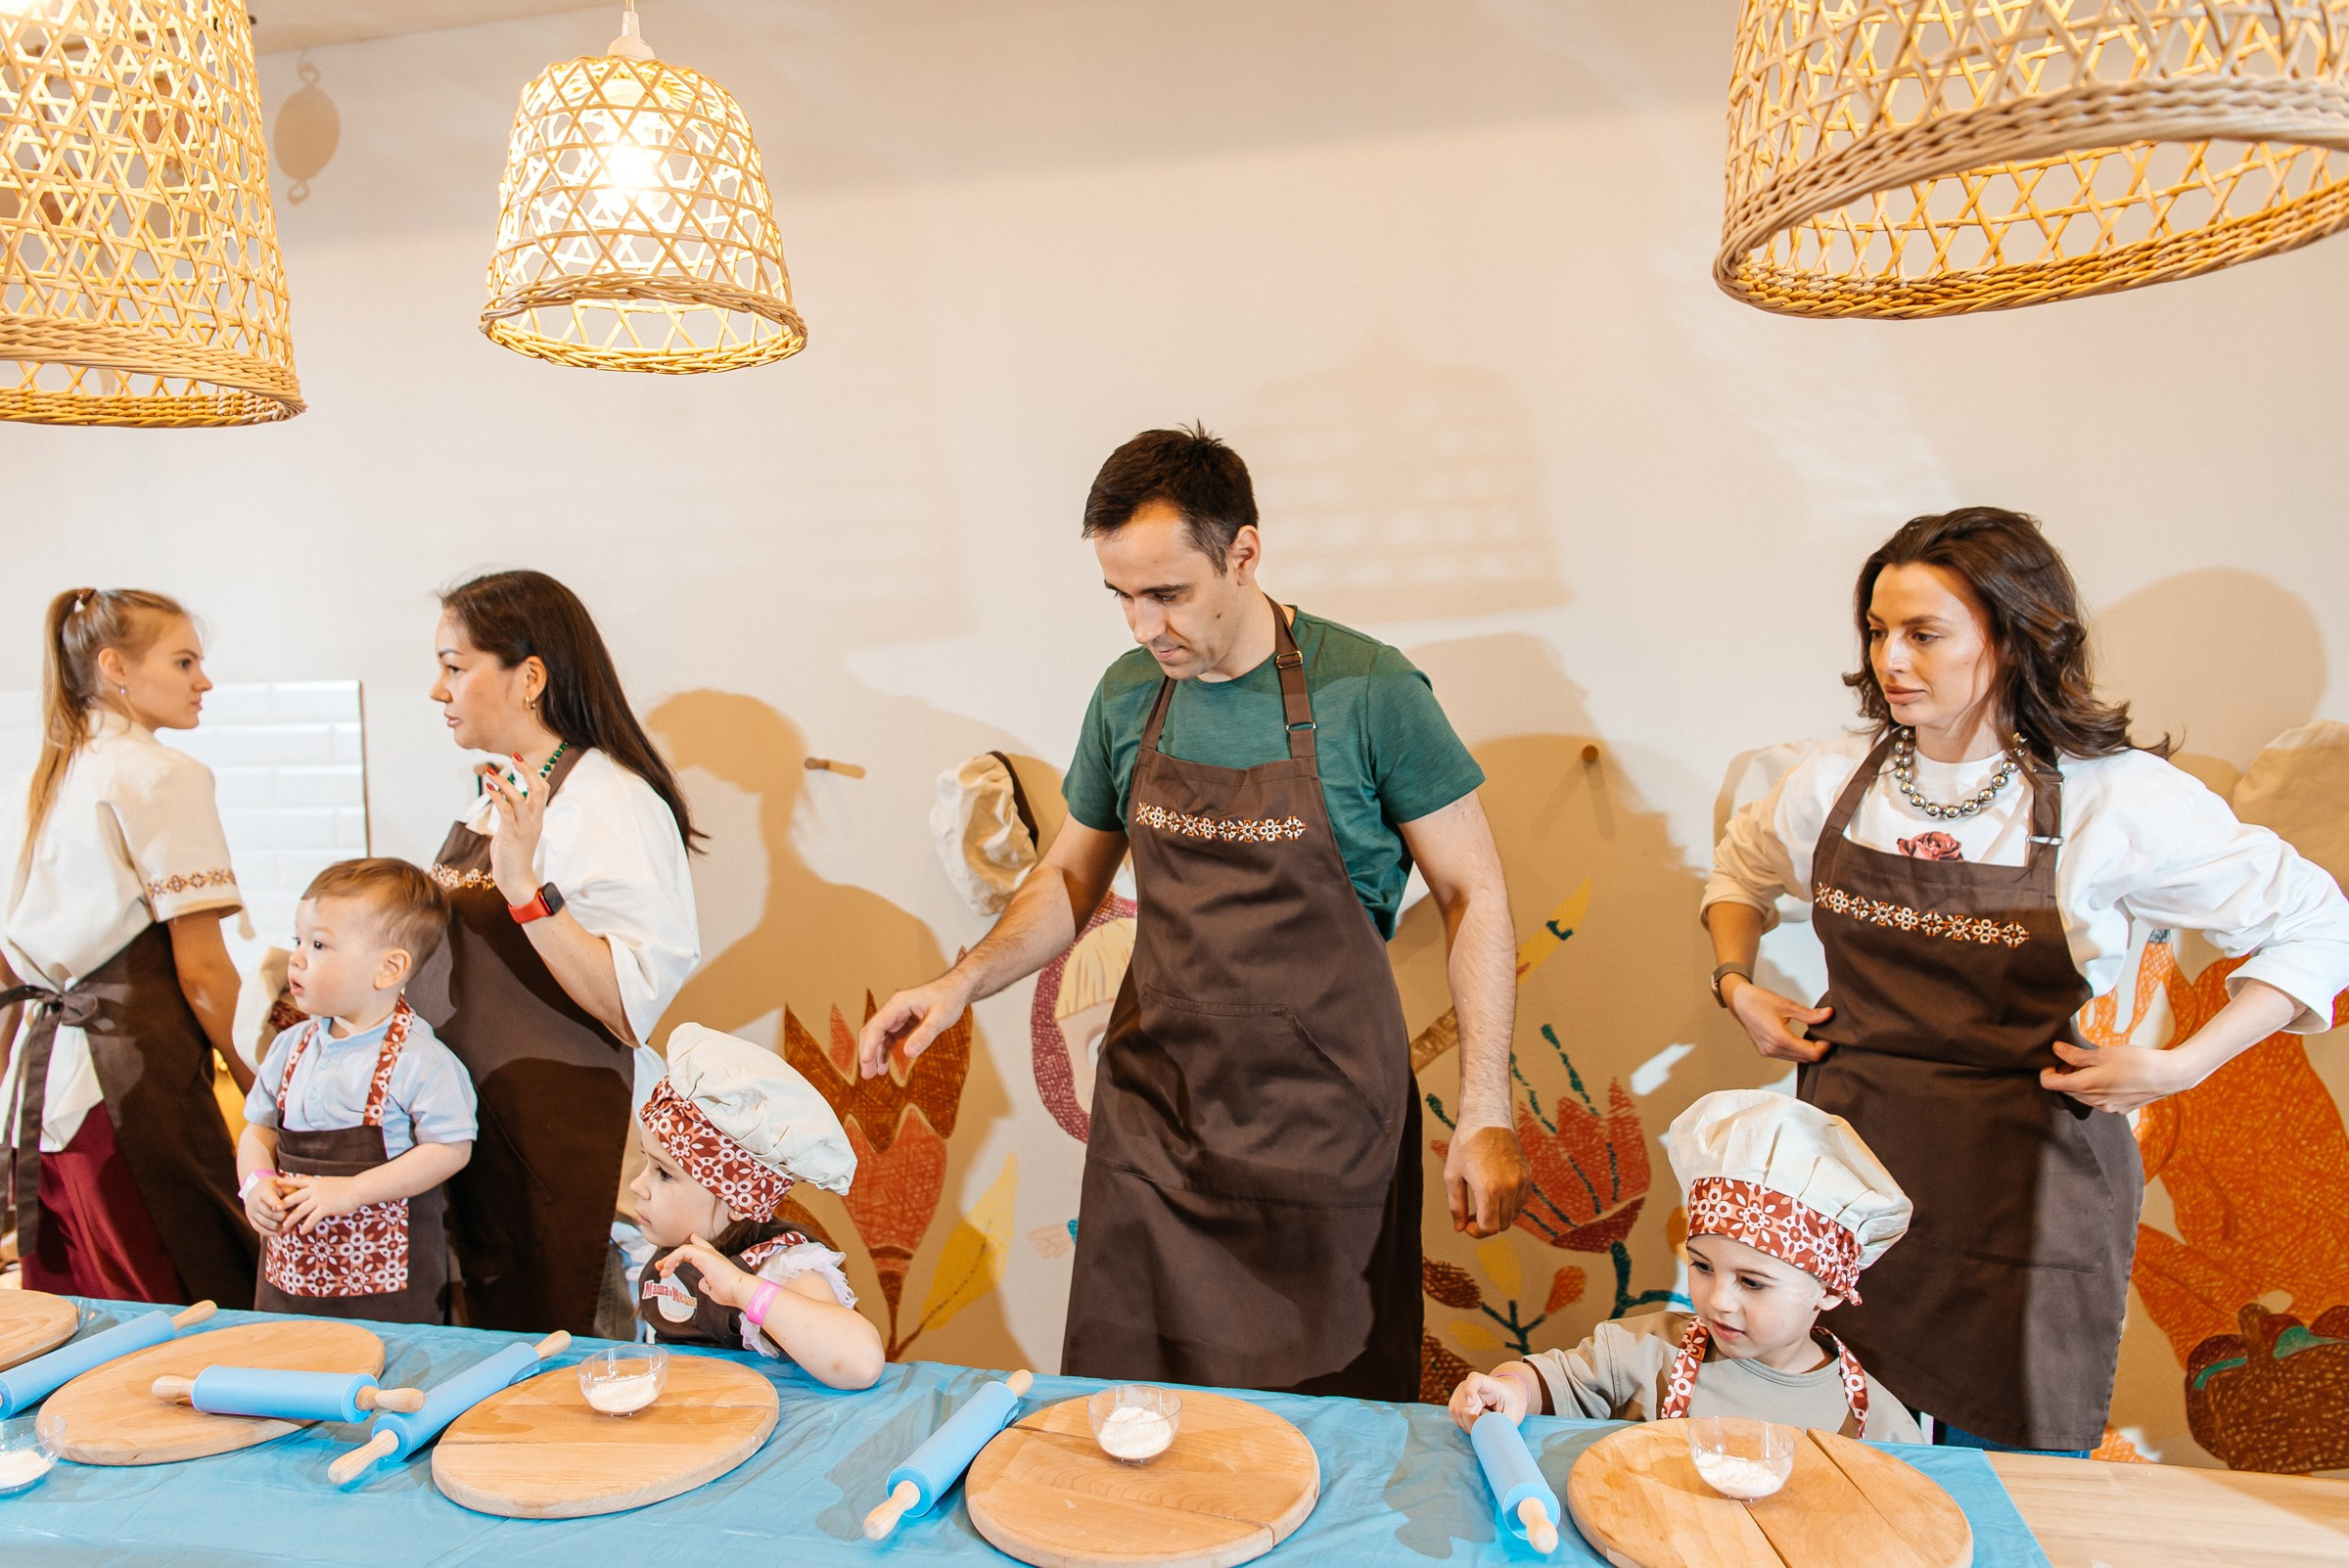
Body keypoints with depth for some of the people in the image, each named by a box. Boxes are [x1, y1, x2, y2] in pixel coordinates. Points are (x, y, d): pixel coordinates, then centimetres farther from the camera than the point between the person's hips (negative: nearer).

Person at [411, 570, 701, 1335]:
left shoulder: (608, 802, -18)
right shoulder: (498, 796, 10)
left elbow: (632, 1009, -26)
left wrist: (526, 886, -32)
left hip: (559, 1147, -9)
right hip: (469, 1126, 9)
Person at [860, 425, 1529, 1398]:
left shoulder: (1367, 691, -12)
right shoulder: (1127, 697, 2)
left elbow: (1473, 895, -6)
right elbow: (1071, 878, 13)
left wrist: (1485, 1115, -9)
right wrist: (964, 982, -3)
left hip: (1320, 1129, -4)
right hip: (1149, 1119, 4)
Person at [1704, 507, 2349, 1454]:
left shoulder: (2119, 799, -10)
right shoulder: (1837, 781, 0)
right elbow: (1742, 868, 21)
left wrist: (2181, 1067, -10)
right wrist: (1737, 987, 7)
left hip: (2024, 1185, -2)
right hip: (1849, 1162, 3)